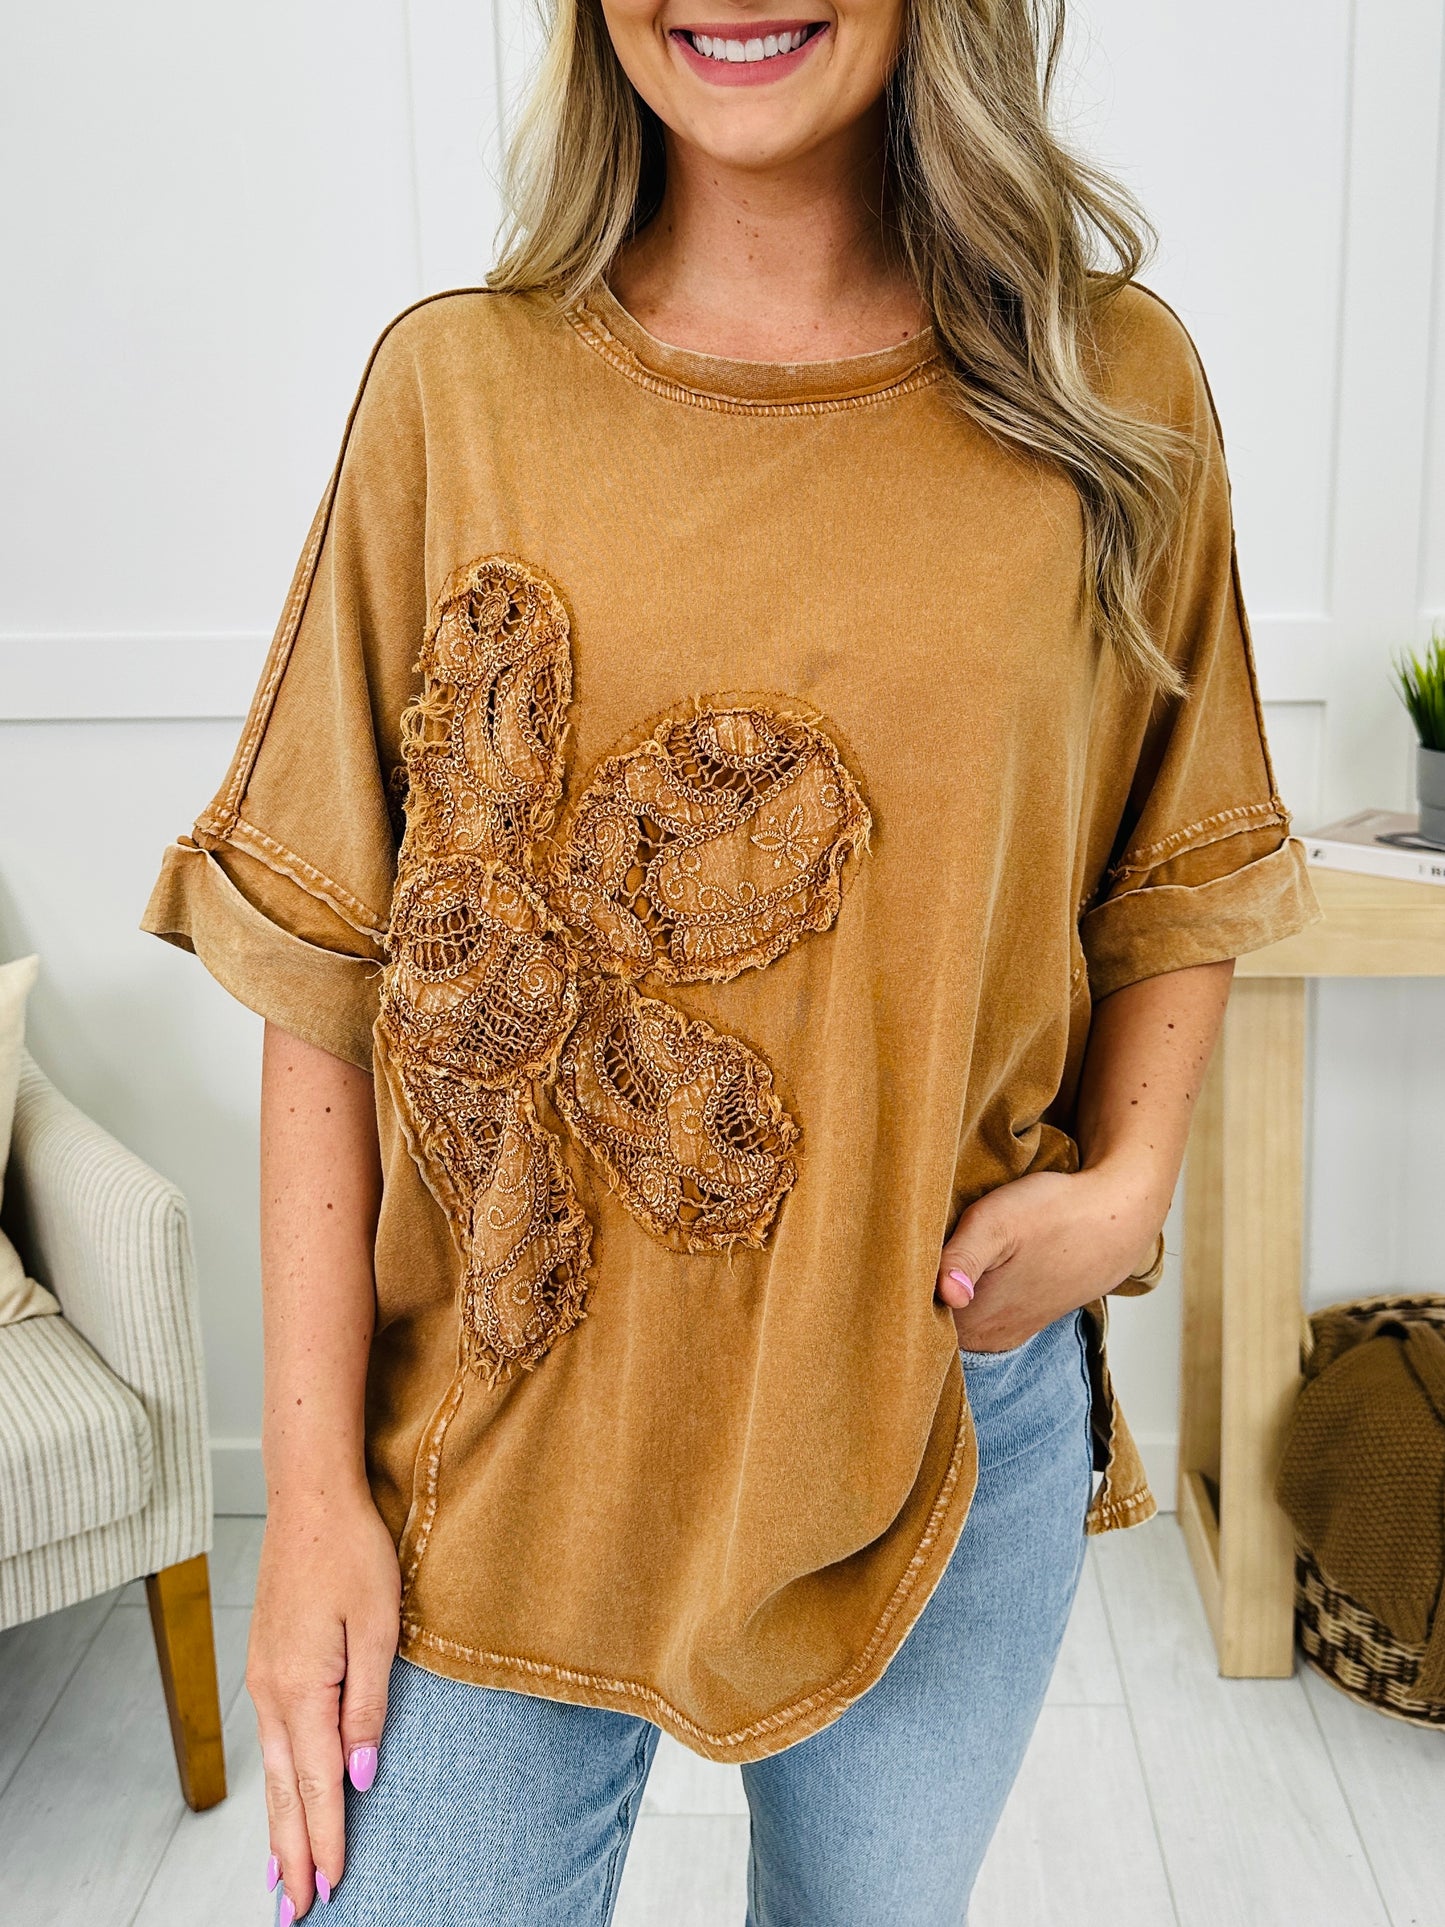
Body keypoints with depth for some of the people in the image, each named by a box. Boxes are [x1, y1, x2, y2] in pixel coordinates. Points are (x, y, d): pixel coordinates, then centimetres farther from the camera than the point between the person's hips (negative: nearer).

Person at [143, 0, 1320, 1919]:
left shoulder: (1113, 391, -2)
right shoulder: (456, 384, -4)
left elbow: (1175, 880, 9)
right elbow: (331, 969, -5)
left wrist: (1128, 1185, -9)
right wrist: (311, 1486, -6)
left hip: (951, 1411, 2)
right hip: (507, 1430, -1)